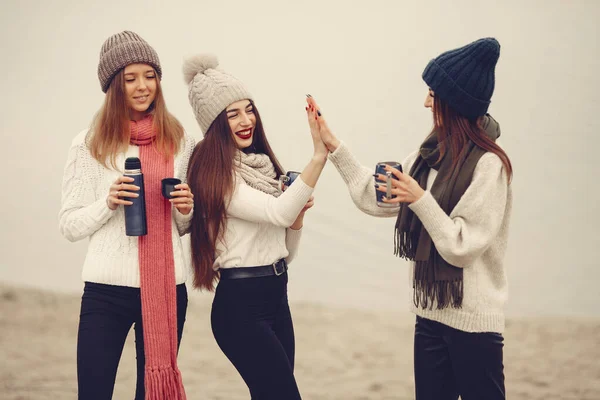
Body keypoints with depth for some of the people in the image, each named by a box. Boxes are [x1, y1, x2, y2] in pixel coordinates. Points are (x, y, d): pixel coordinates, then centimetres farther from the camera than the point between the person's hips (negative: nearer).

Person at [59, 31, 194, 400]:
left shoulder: (181, 141, 5)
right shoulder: (89, 144, -2)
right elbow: (70, 225, -1)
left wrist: (187, 209, -8)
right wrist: (108, 202, -18)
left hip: (167, 288, 3)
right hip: (107, 290, -2)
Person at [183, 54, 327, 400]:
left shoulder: (261, 164, 10)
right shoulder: (213, 174, -12)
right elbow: (277, 213, -25)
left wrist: (298, 214, -5)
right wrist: (319, 156, -31)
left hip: (277, 296, 8)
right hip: (240, 304, -8)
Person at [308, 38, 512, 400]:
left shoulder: (488, 165, -16)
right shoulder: (431, 156, 7)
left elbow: (462, 246, -18)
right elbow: (376, 200, 11)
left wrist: (419, 199, -22)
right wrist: (332, 145, 9)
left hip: (473, 322, -7)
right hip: (431, 313, 7)